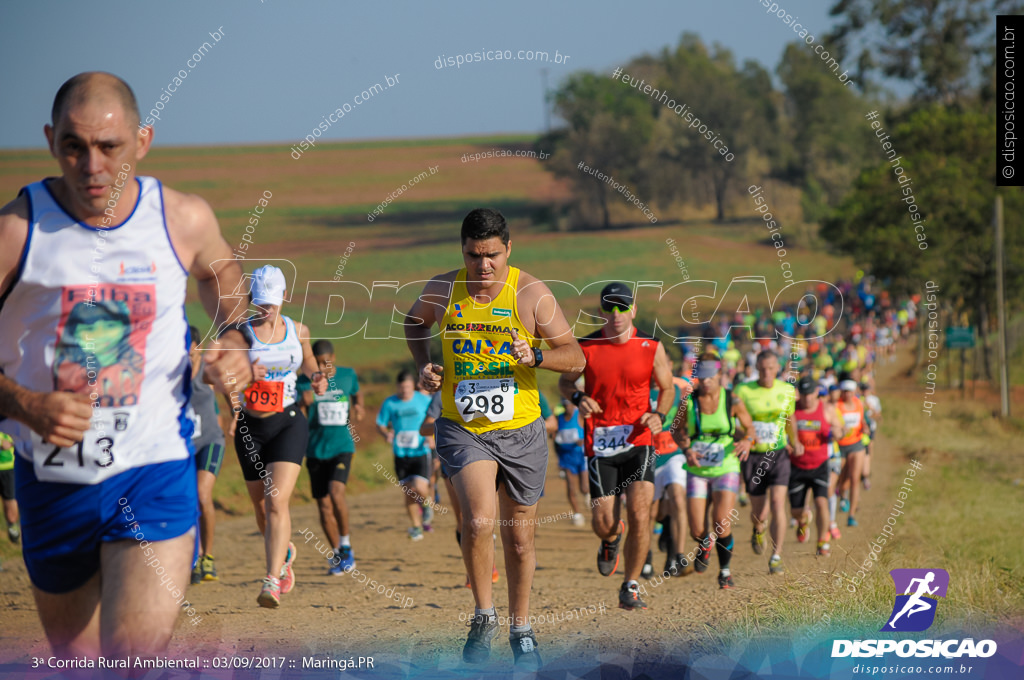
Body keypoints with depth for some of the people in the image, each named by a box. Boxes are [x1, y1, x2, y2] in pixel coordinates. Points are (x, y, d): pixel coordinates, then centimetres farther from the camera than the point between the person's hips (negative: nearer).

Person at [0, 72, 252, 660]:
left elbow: (220, 270, 21)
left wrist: (233, 340, 3)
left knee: (136, 660, -19)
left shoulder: (184, 220, -4)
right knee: (75, 660, 16)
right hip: (52, 477, 1)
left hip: (155, 472, -1)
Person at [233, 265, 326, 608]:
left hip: (288, 424, -1)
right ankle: (284, 553, 45)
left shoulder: (298, 331, 3)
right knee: (261, 505, 14)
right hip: (250, 427, 1)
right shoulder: (240, 332, -4)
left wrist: (316, 377, 3)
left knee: (277, 502, -17)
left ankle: (272, 582, -22)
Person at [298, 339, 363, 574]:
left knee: (336, 492, -23)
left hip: (342, 446, -1)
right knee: (324, 506, 2)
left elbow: (357, 395, 24)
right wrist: (304, 405, -29)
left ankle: (346, 543, -6)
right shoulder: (303, 383, -3)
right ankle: (338, 555, 16)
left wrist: (358, 410, 4)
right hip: (316, 450, 1)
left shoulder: (347, 376, 2)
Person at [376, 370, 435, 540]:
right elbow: (380, 424, 8)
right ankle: (415, 526, 21)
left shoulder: (424, 400, -1)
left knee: (420, 488, -17)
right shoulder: (389, 403, 0)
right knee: (409, 493, 4)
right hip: (401, 454, 2)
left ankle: (426, 504, 19)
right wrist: (387, 434, -14)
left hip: (421, 452, -2)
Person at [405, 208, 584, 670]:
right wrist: (423, 365, 4)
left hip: (521, 432, 1)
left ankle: (521, 631, 32)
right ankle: (483, 615, -2)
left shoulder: (531, 294, -7)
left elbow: (575, 356, -4)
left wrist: (534, 356, -23)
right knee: (478, 521, -24)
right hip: (462, 428, -1)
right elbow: (414, 322, 21)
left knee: (519, 539, 11)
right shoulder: (442, 289, -3)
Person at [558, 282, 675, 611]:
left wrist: (659, 415, -6)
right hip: (599, 444, 0)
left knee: (640, 513, -15)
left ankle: (630, 588, 1)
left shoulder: (652, 347, 2)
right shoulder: (585, 347, 0)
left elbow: (667, 388, 14)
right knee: (603, 522, -4)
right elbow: (565, 380, 14)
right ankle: (611, 540, 37)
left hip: (639, 440, 0)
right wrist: (578, 398, -8)